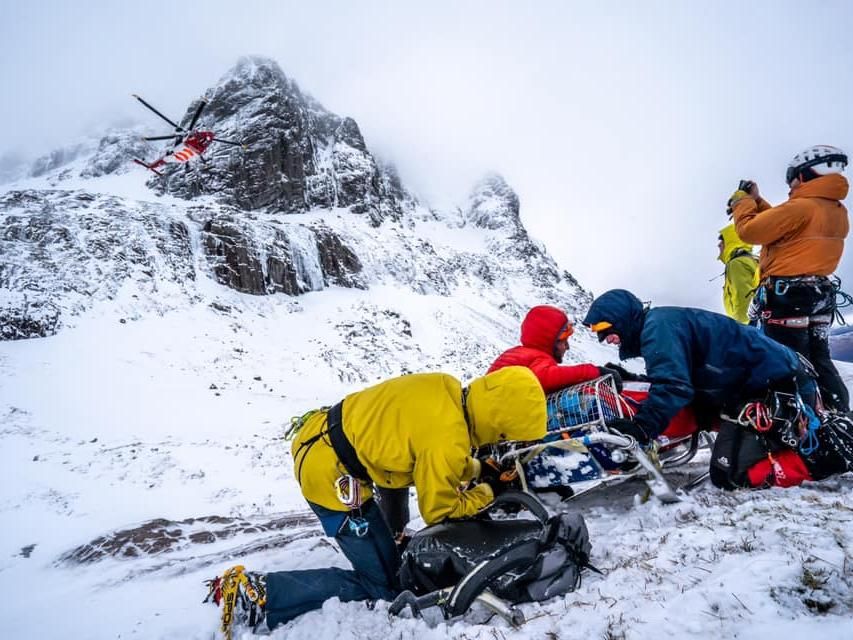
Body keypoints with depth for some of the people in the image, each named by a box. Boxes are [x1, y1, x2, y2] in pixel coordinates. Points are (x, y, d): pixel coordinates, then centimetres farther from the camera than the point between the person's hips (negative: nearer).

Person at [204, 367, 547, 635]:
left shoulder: (449, 389, -1)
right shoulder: (447, 441, -24)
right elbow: (439, 511, -8)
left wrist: (479, 468, 10)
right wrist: (489, 491, 3)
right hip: (331, 477, -8)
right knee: (383, 586, 3)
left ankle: (392, 536, 38)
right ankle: (256, 594, -3)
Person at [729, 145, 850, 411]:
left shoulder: (801, 207, -17)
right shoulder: (837, 212, 12)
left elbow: (750, 231, -15)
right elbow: (778, 226, 18)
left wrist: (742, 203, 2)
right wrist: (757, 201, 17)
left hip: (787, 294, -10)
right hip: (820, 293, 10)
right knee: (819, 363, 18)